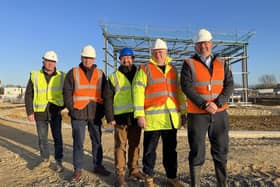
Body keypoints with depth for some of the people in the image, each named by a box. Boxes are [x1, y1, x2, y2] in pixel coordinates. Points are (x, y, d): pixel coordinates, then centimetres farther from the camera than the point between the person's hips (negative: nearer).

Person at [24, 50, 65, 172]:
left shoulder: (61, 77, 1)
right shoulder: (35, 75, 1)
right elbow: (28, 95, 2)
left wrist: (62, 107, 2)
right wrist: (29, 112, -3)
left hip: (55, 113, 0)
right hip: (40, 112, 1)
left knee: (57, 137, -1)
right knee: (42, 138, 10)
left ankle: (59, 161, 10)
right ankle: (45, 160, 26)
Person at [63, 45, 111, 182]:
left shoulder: (100, 74, 8)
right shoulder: (73, 73, 3)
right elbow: (67, 92, 0)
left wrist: (102, 110, 2)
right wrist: (72, 108, -7)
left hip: (95, 114, 3)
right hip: (78, 114, -2)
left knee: (97, 141, 11)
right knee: (78, 142, 3)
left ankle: (98, 166, 26)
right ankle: (78, 169, 16)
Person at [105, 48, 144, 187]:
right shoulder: (114, 77, 6)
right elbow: (108, 98, 2)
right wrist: (110, 117, -6)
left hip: (136, 116, 3)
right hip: (121, 116, -2)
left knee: (135, 145, 10)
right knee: (120, 146, 0)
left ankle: (134, 170, 23)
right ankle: (120, 174, 9)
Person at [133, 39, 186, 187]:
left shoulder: (172, 70, 16)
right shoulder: (145, 69, 1)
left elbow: (178, 92, 19)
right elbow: (138, 92, -6)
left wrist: (183, 112, 14)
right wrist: (140, 115, -13)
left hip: (171, 117, 5)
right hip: (152, 117, -4)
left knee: (170, 149, 14)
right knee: (150, 149, 6)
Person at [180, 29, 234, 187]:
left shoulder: (222, 64, 10)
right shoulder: (189, 64, 0)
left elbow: (229, 85, 1)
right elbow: (187, 87, -11)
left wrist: (217, 103, -15)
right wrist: (205, 105, -18)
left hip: (219, 114, 4)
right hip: (197, 114, -3)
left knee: (221, 150, 12)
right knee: (197, 152, 3)